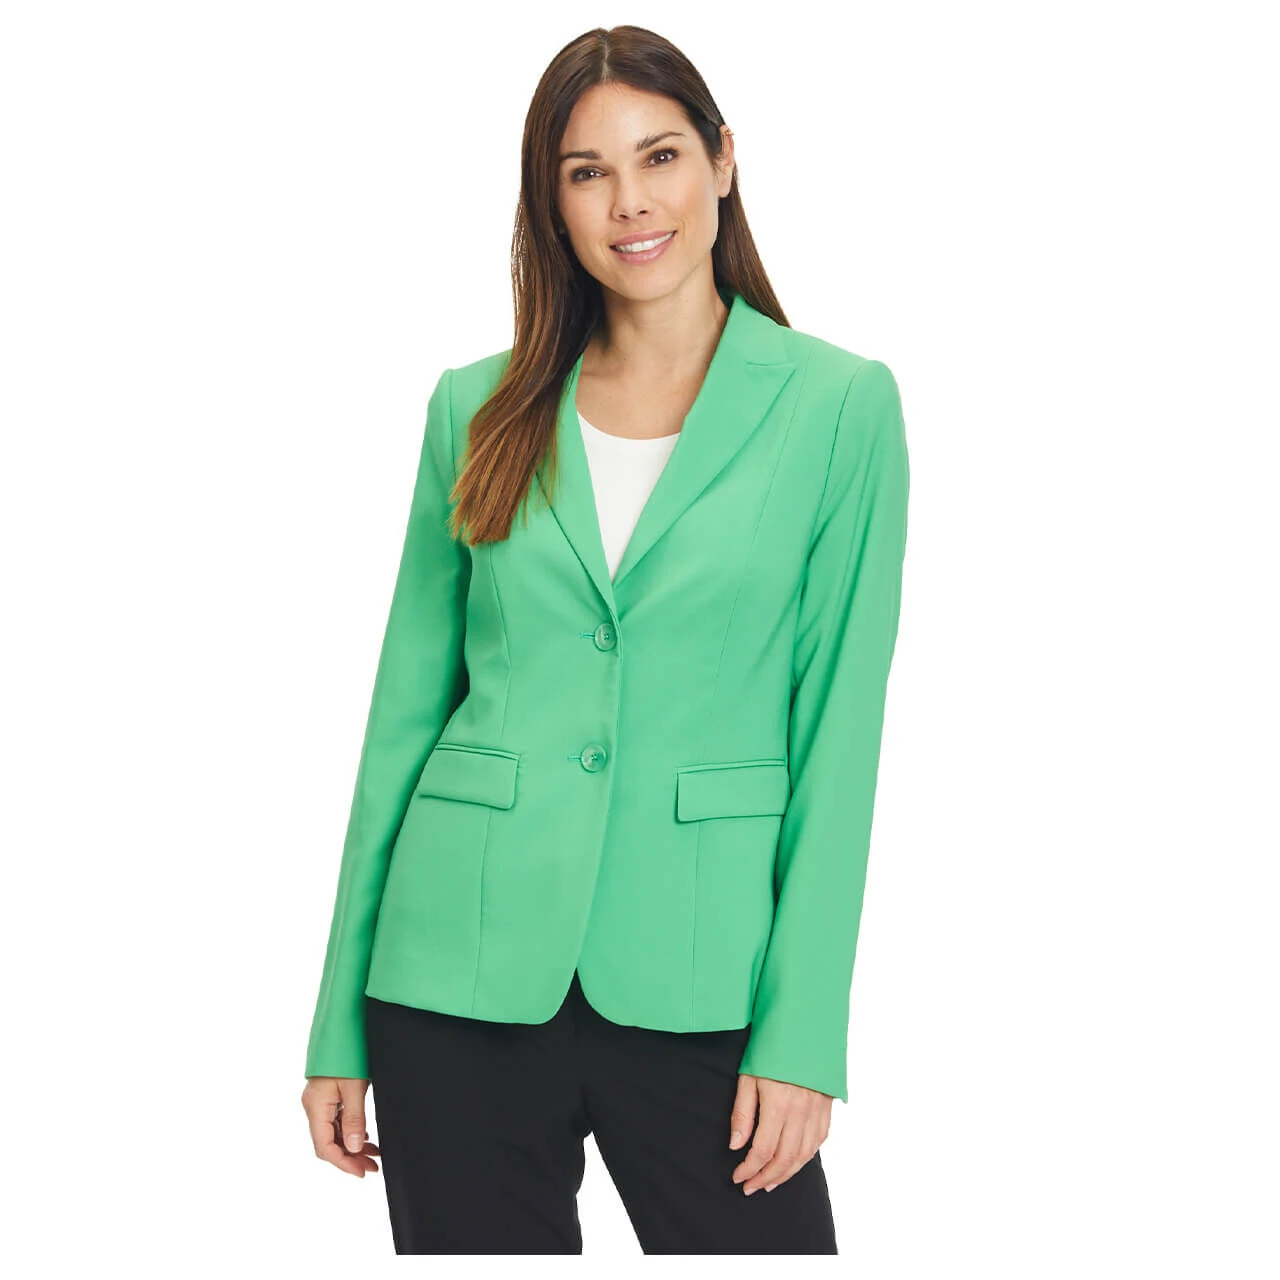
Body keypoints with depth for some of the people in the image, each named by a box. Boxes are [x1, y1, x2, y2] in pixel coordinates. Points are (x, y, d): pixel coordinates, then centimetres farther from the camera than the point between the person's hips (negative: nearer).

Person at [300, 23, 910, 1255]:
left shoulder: (839, 405, 0)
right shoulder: (477, 409, 7)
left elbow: (839, 730, -2)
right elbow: (405, 713, 9)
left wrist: (801, 1035, -9)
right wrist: (340, 1027, 7)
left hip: (692, 980, -2)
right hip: (465, 970, 2)